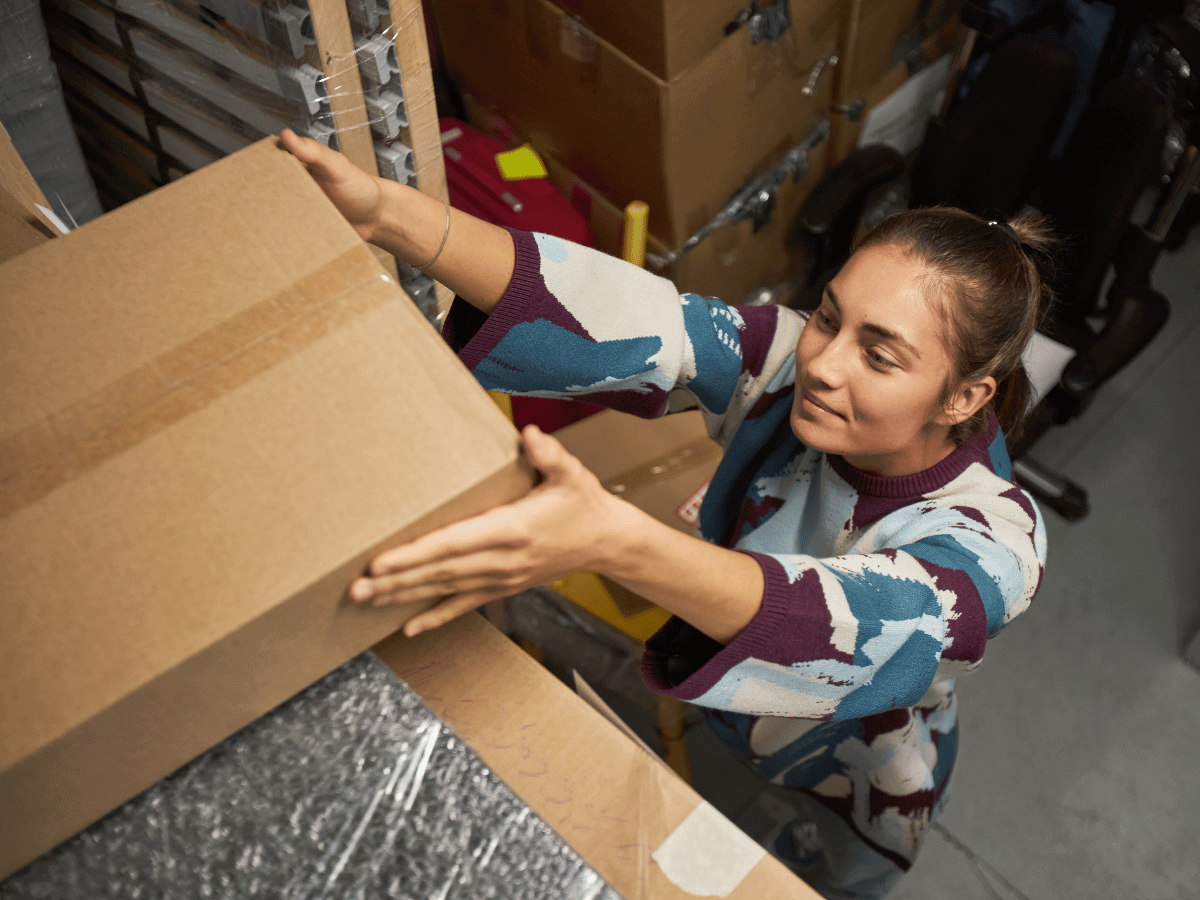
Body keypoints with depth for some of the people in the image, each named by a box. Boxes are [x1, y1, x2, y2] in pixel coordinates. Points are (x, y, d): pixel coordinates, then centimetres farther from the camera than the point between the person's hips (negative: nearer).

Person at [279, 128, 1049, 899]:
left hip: (863, 790, -3)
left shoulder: (991, 540, -39)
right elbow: (641, 322, -42)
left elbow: (862, 629, -58)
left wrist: (614, 541, -76)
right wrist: (386, 213, -56)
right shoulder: (797, 365, -29)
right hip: (732, 706, 3)